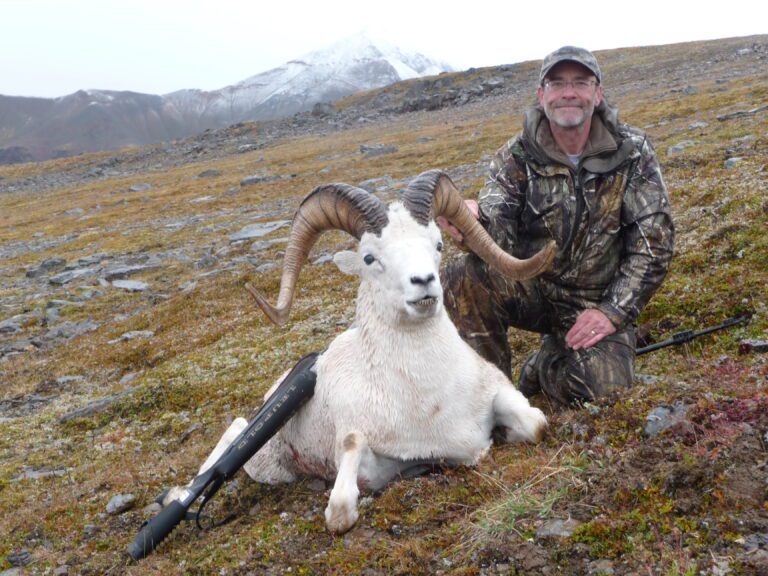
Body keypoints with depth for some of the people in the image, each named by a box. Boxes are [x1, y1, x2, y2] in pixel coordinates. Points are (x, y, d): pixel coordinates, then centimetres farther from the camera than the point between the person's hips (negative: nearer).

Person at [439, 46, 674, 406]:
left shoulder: (632, 152, -7)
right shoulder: (518, 156, -6)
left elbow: (654, 244, -7)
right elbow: (500, 239, -20)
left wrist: (613, 312, -16)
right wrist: (473, 221, -45)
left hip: (598, 303, 0)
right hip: (530, 289, 0)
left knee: (600, 389, -24)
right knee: (463, 278, -29)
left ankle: (546, 364, 14)